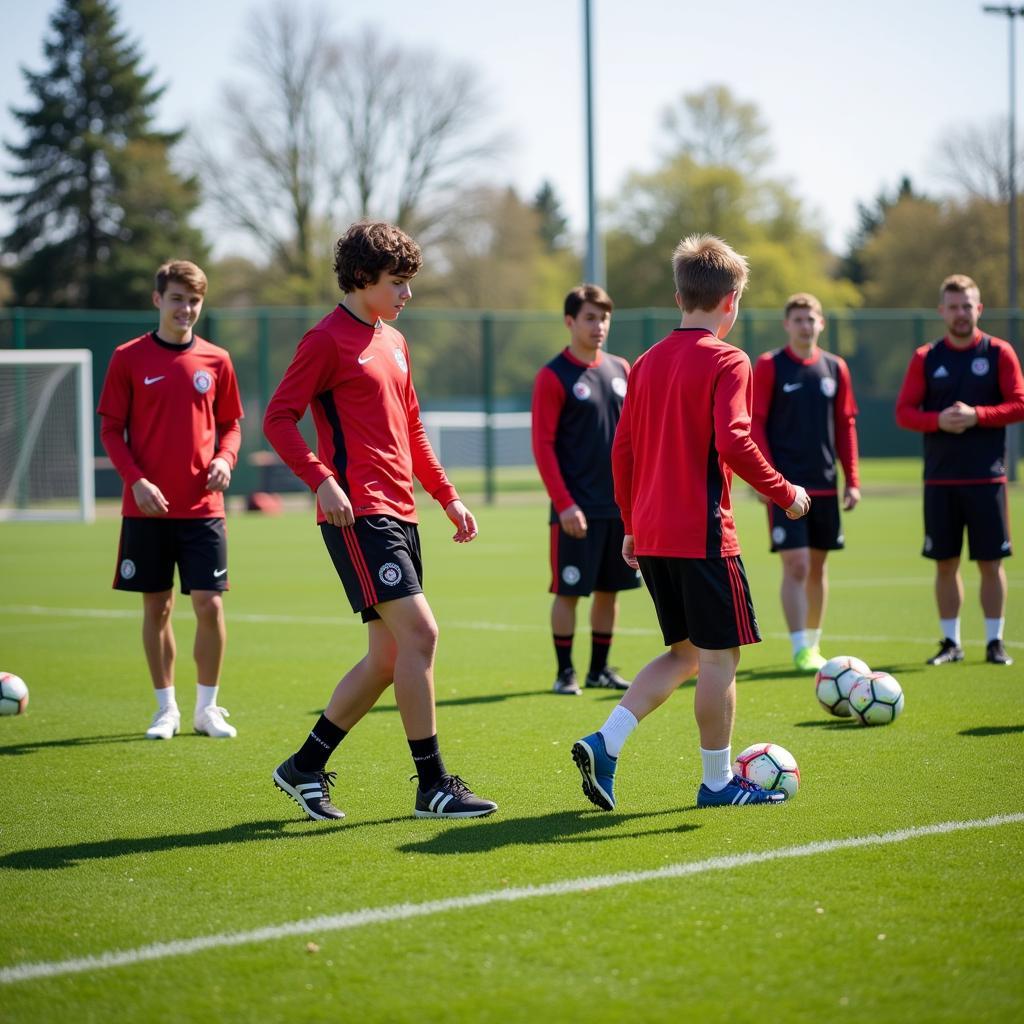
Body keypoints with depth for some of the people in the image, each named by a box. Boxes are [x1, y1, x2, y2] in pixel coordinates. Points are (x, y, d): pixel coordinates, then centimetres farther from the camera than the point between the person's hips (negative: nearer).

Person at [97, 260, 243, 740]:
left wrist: (225, 458, -7)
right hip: (147, 507, -1)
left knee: (209, 605, -5)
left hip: (202, 507, 1)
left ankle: (207, 707, 9)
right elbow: (111, 429, 1)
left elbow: (230, 425, 14)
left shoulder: (216, 360, 6)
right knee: (156, 607, 5)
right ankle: (166, 709, 17)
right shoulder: (129, 358, 1)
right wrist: (136, 479, -12)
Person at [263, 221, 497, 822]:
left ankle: (305, 768, 20)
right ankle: (432, 786, -9)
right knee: (419, 632, -15)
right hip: (358, 514, -9)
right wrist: (321, 478, -22)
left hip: (399, 514, 9)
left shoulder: (394, 342, 19)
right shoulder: (327, 340, -6)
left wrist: (447, 496, 19)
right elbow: (279, 418, -9)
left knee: (389, 657, 8)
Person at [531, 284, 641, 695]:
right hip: (578, 509, -5)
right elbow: (543, 445, -10)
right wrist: (564, 504, -15)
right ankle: (565, 672, 8)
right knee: (569, 590, -2)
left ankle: (600, 668, 19)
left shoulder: (621, 370, 11)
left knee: (610, 589, 9)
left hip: (621, 506, 5)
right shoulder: (553, 377, -6)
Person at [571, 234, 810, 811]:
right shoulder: (727, 362, -9)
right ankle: (719, 781, 9)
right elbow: (733, 443, -20)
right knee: (719, 655, 3)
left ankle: (605, 743, 3)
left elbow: (622, 449, 14)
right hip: (704, 534, -8)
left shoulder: (647, 363, 12)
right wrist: (785, 494, -8)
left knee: (687, 652, 16)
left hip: (652, 534, 8)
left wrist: (632, 525, 22)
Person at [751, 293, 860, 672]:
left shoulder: (835, 368, 8)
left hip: (824, 485, 4)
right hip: (785, 485, -4)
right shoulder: (769, 367, -4)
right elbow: (754, 425, -6)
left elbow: (846, 425, 12)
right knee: (796, 566, -11)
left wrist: (852, 479, 7)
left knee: (817, 566, 11)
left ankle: (813, 643, 22)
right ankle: (800, 650, -8)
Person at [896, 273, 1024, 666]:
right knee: (945, 563, 4)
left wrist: (977, 415, -17)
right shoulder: (926, 358, 6)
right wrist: (938, 420, -16)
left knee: (990, 561, -1)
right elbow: (904, 412, 3)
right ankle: (950, 642, 14)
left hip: (987, 477, -2)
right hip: (940, 479, 2)